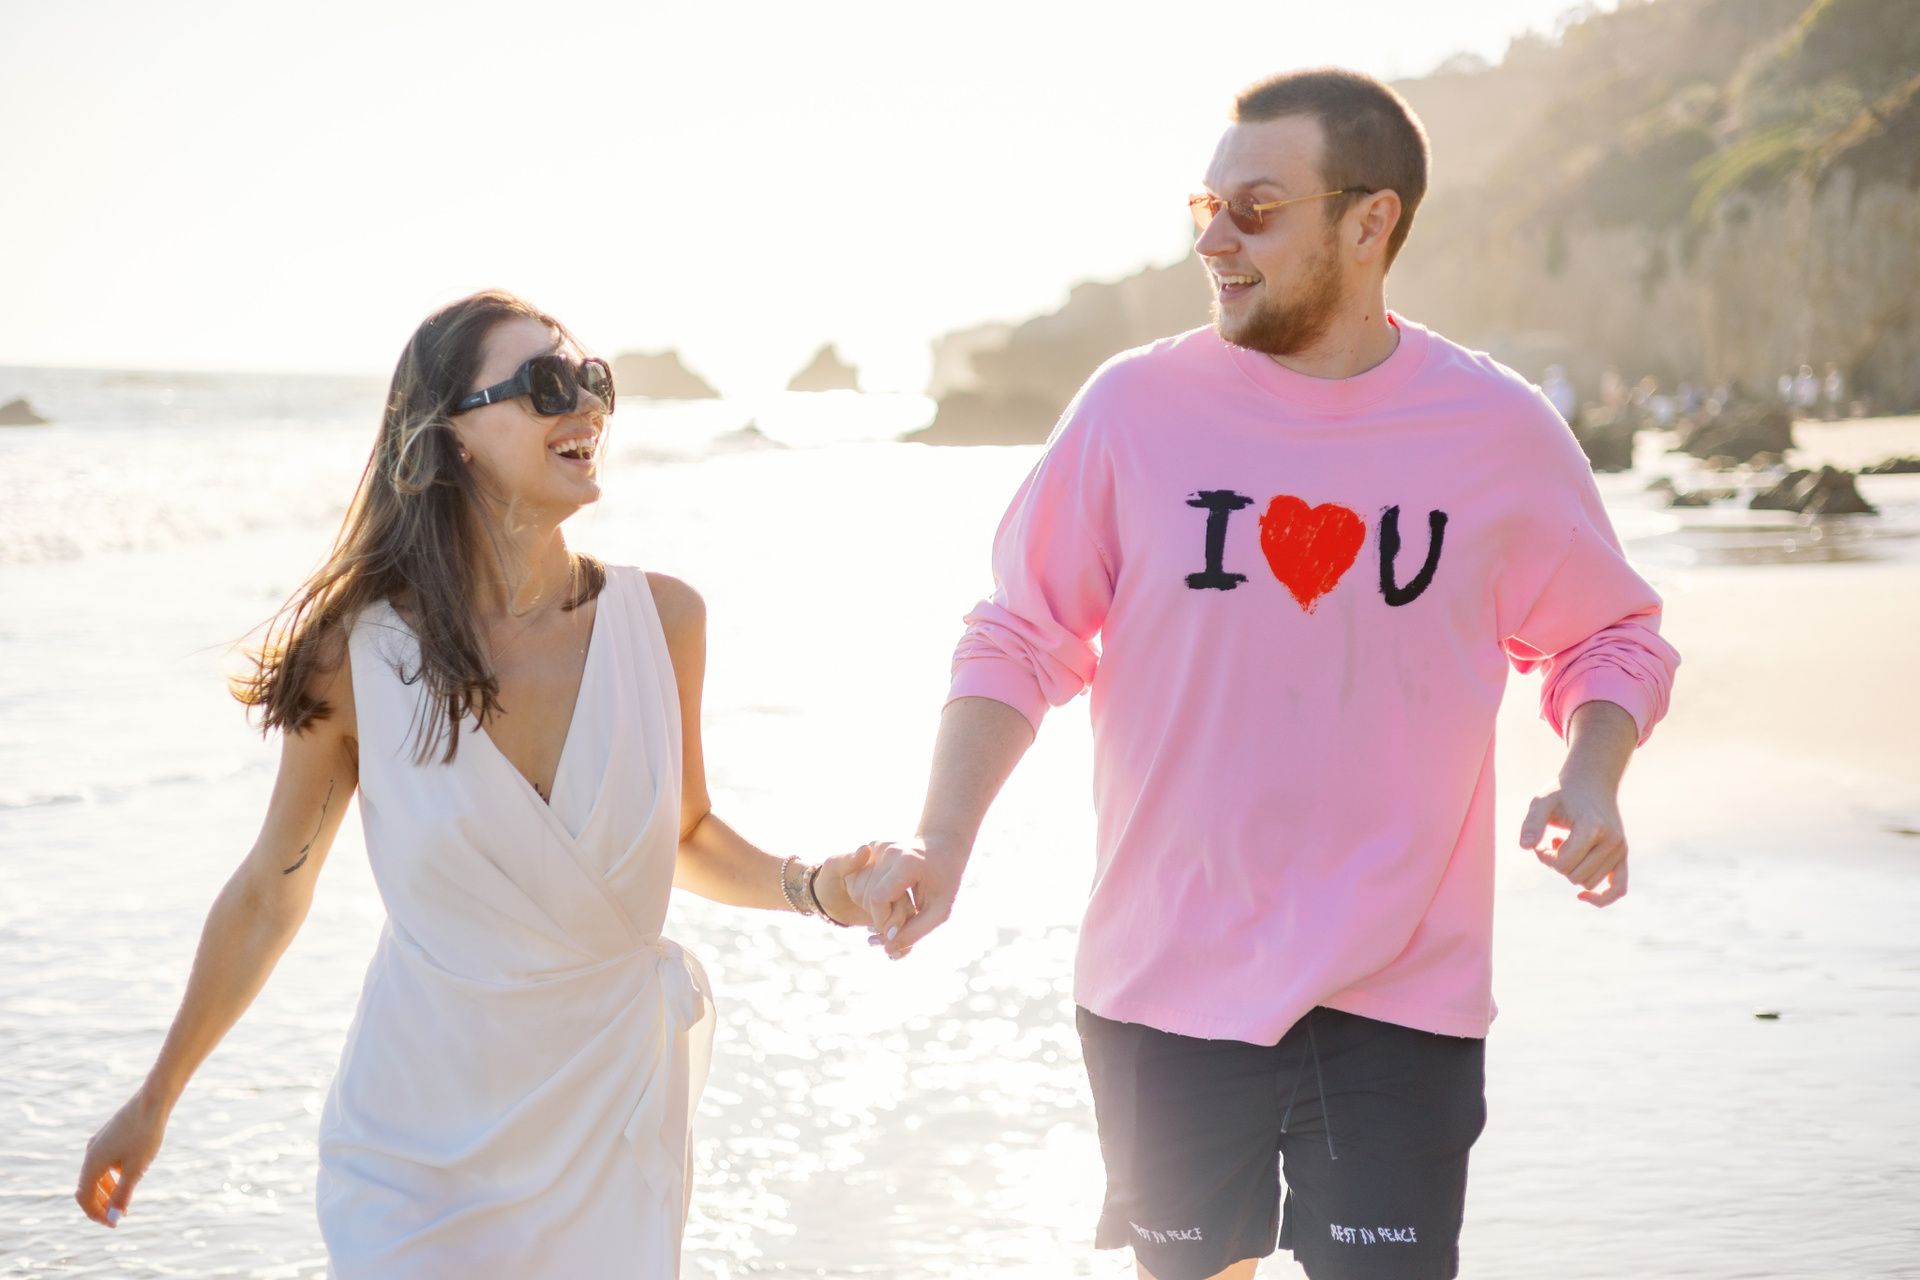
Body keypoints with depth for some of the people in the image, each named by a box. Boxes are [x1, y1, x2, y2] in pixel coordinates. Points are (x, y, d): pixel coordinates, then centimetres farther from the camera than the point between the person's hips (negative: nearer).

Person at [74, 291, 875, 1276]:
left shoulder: (662, 618, -7)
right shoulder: (359, 653, -13)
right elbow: (267, 896, 0)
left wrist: (809, 888, -10)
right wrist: (153, 1103, 8)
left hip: (617, 1118, 2)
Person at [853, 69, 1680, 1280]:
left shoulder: (1501, 430, -3)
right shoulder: (1138, 406, -5)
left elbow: (1608, 636, 11)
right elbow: (1022, 638, 1)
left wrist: (1592, 783, -9)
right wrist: (943, 842, -11)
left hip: (1401, 998, 0)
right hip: (1165, 985, 1)